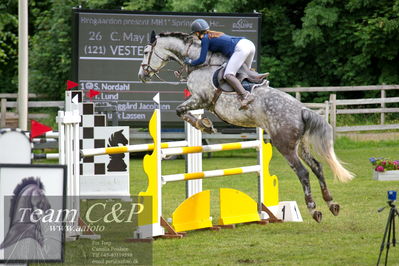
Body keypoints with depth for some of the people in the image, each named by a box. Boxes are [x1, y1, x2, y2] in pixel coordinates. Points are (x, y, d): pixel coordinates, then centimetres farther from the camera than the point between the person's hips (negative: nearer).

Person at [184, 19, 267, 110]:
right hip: (250, 43, 9)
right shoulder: (216, 34, 30)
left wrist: (190, 62, 23)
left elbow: (202, 60, 5)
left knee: (228, 75, -17)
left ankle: (245, 95, -37)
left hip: (240, 48, -9)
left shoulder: (205, 38, 6)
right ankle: (257, 76, -7)